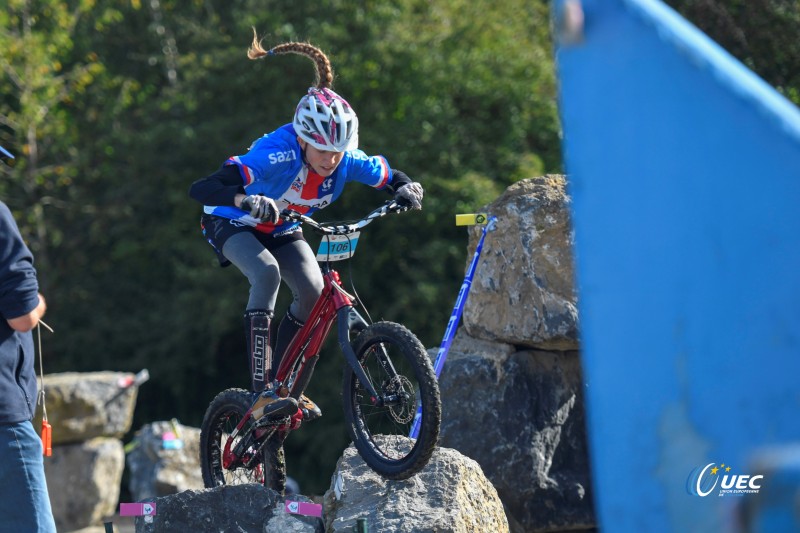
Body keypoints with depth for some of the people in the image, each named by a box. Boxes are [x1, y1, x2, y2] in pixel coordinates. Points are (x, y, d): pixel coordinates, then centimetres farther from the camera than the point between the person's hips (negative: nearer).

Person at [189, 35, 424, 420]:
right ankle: (261, 391, -33)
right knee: (267, 273, -33)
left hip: (282, 229, 5)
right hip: (233, 226, -5)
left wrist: (406, 189, -32)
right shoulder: (275, 154, -39)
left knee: (313, 292, -17)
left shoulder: (346, 160, -24)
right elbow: (200, 189, -47)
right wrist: (246, 200, -65)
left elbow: (391, 177, -8)